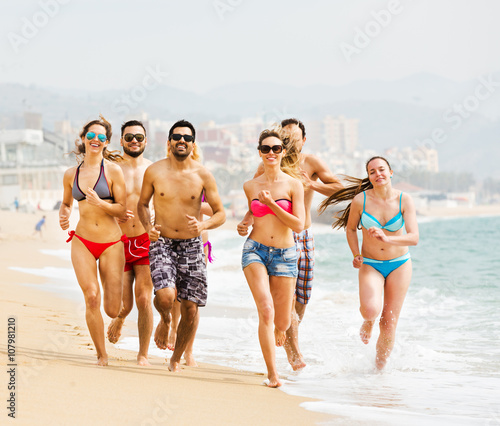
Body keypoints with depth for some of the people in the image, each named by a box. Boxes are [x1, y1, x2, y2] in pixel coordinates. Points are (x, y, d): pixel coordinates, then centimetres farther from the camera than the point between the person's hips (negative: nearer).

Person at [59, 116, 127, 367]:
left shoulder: (113, 171, -3)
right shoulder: (71, 174, 8)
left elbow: (122, 210, -5)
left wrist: (100, 203, -22)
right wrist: (63, 216, 4)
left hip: (111, 244, -2)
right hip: (82, 242, 2)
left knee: (112, 310, -3)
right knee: (91, 297, -15)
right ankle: (101, 355, 1)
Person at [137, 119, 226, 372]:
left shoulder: (203, 175, -3)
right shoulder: (154, 171, -2)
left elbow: (220, 213, 1)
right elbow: (142, 204, 11)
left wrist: (203, 225, -20)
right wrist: (148, 227, -9)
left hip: (191, 246, 1)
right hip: (162, 244, -1)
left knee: (190, 310, 0)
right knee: (165, 296, -25)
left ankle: (176, 359, 23)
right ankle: (164, 320, 12)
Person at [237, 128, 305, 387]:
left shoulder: (293, 185, -2)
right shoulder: (250, 186, 6)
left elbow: (299, 225, -8)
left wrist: (272, 204, -14)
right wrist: (243, 225, 4)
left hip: (285, 254, 0)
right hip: (255, 250, 0)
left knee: (282, 322, 4)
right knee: (266, 310, -20)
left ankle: (276, 335, 44)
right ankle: (272, 374, -17)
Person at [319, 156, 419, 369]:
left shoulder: (404, 200, -12)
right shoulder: (360, 200, -11)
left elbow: (414, 238, -20)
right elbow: (350, 228, 8)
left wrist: (386, 239, -35)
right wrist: (356, 254, -4)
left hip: (399, 264, 1)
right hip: (370, 265, -1)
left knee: (389, 322, 3)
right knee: (371, 309, -28)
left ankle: (380, 366, 24)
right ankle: (368, 321, 11)